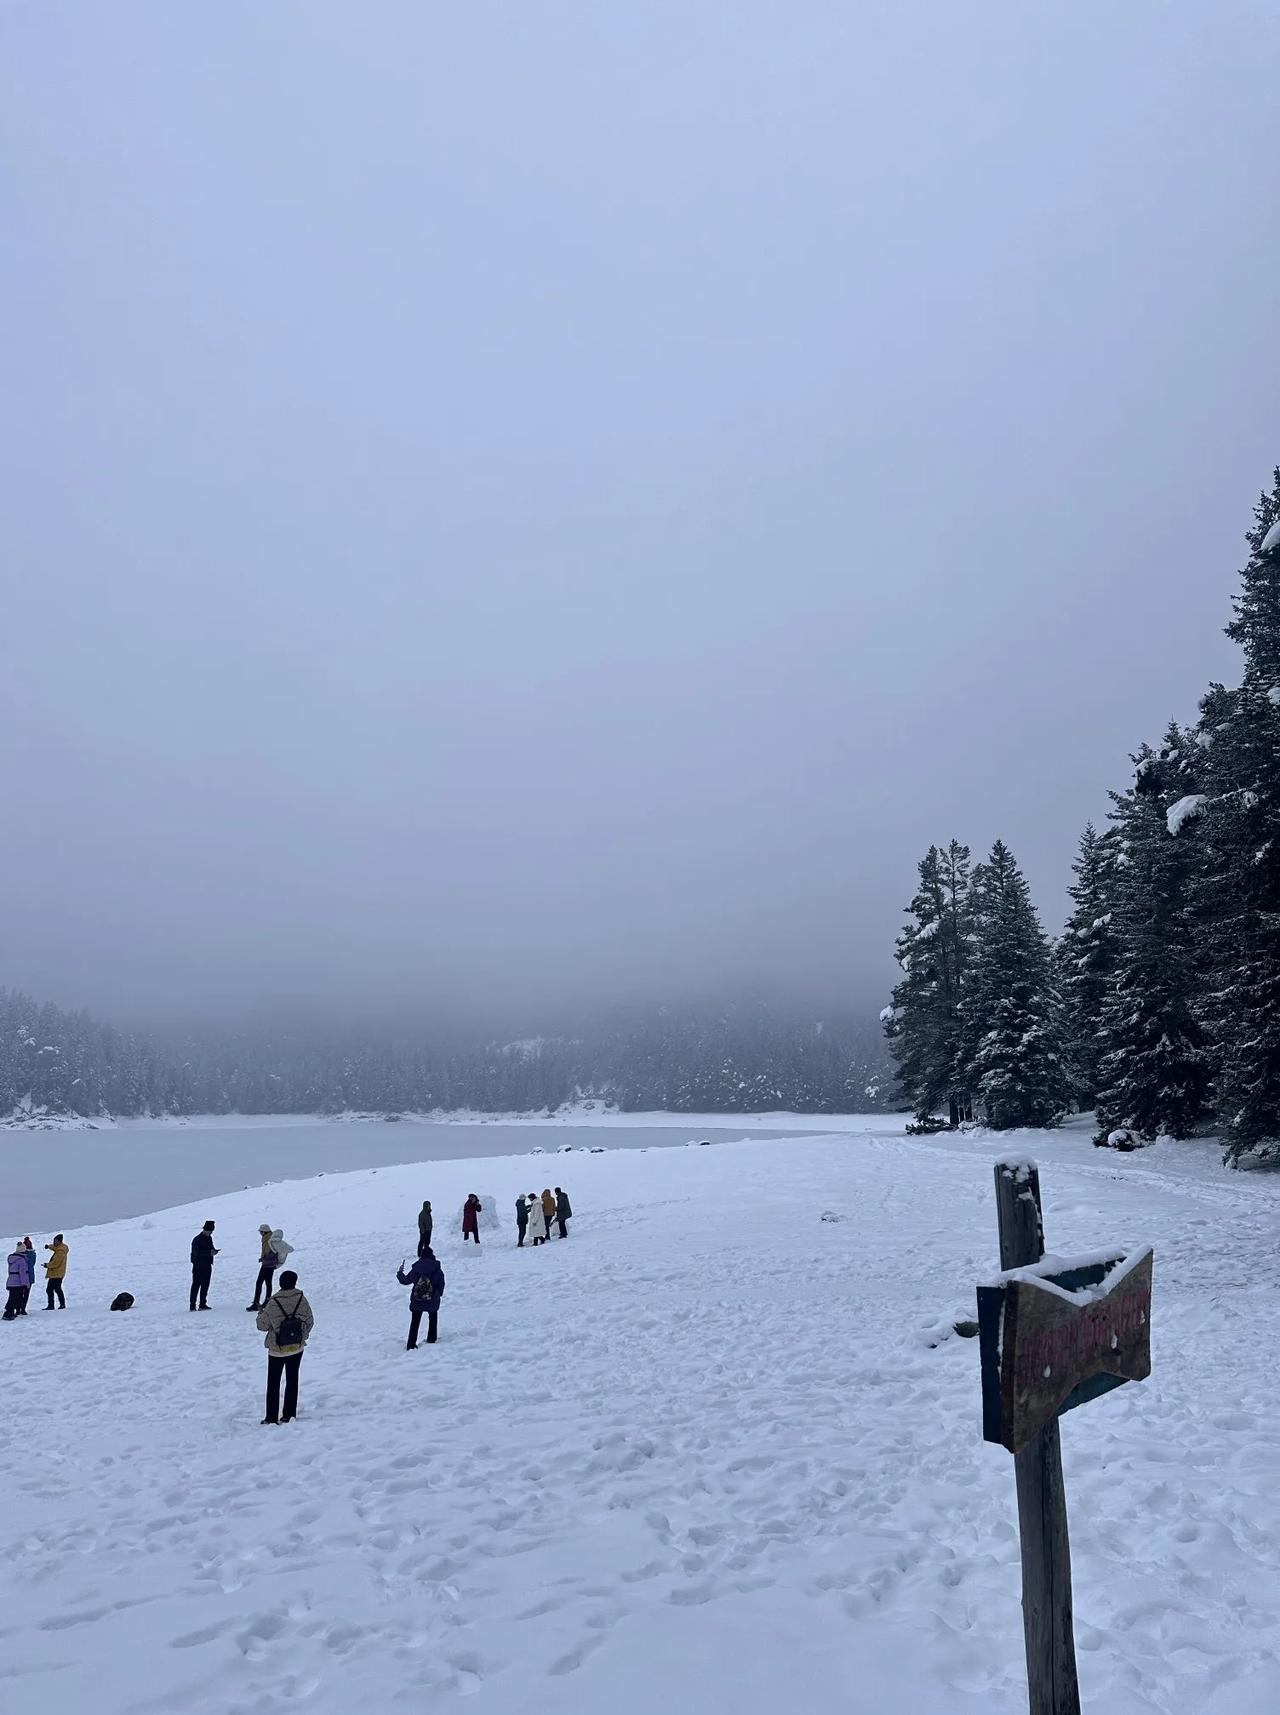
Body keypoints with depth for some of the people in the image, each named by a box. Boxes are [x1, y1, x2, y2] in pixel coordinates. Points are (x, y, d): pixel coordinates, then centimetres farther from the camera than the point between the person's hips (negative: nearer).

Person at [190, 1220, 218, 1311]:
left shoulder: (209, 1238, 12)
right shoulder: (197, 1240, -13)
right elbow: (197, 1252, -21)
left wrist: (214, 1251, -4)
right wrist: (209, 1252, -26)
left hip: (207, 1265, 8)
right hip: (198, 1266, -8)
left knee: (205, 1285, 9)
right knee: (196, 1285, -5)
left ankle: (203, 1304, 14)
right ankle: (193, 1305, -3)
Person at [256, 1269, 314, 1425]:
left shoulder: (272, 1304, -22)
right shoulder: (302, 1299, -15)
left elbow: (262, 1326, -9)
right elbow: (310, 1322, -3)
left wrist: (261, 1312, 10)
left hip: (277, 1350, -2)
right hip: (297, 1348, 2)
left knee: (273, 1383, 13)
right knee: (292, 1380, 17)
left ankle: (272, 1417, 15)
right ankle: (289, 1415, 21)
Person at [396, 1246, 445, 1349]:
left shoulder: (416, 1268, -5)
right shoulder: (437, 1269, -8)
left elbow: (405, 1280, 4)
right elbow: (441, 1284, -4)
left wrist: (399, 1273, 23)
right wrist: (439, 1294, 14)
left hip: (416, 1302, 1)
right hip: (432, 1301, -1)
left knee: (414, 1322, 12)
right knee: (433, 1318, 23)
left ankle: (411, 1345, 8)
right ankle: (431, 1340, 23)